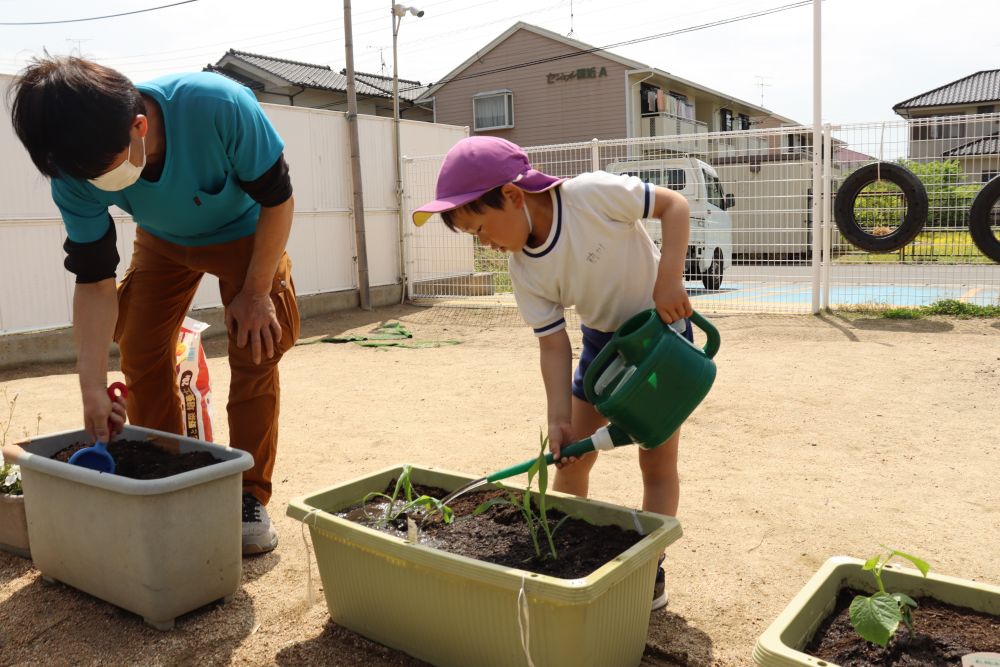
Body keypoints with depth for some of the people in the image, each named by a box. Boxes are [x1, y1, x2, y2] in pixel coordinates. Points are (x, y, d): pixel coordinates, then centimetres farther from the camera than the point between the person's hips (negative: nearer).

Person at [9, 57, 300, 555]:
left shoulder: (220, 107, -40)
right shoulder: (75, 176, -28)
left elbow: (277, 199, -25)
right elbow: (94, 281, -21)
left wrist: (256, 292, -21)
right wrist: (93, 390, -27)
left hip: (245, 233, -3)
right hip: (162, 242, 3)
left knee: (256, 354, -12)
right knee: (140, 355, -3)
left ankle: (250, 498, -1)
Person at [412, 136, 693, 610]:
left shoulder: (592, 194, -29)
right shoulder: (525, 272, -15)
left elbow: (673, 203, -19)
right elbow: (553, 342, -13)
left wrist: (669, 278, -30)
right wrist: (559, 420, -21)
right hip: (603, 336, 5)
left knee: (657, 460, -2)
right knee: (571, 456, 6)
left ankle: (651, 570, 13)